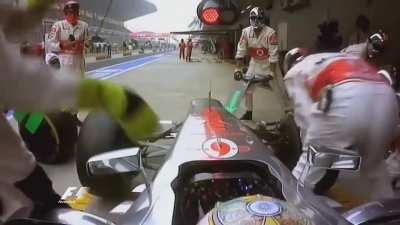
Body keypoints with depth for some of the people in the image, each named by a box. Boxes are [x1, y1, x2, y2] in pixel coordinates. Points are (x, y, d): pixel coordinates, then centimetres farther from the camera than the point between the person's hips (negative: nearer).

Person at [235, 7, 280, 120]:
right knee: (247, 88, 3)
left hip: (268, 63, -4)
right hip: (254, 63, 4)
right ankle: (248, 113, 16)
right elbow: (240, 51, -10)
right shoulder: (246, 32, -13)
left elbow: (273, 54, -23)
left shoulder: (270, 33, -24)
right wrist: (238, 68, -13)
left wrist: (271, 72, -25)